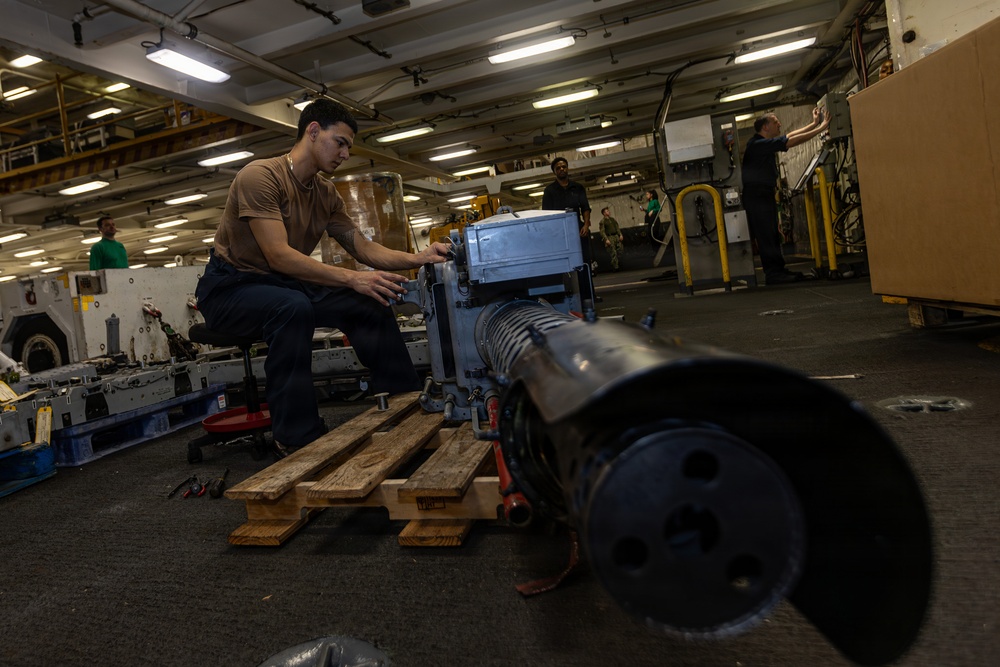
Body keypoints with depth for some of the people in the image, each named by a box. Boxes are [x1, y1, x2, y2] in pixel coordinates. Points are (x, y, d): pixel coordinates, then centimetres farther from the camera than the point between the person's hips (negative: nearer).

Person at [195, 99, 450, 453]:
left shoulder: (326, 193, 6)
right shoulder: (261, 175, -18)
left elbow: (364, 249, 2)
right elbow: (279, 256, -28)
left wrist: (418, 258, -14)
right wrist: (353, 279, -35)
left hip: (287, 286, 7)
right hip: (231, 287, -6)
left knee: (370, 305, -12)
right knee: (292, 307, -39)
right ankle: (298, 438, -30)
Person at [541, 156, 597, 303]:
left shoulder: (578, 187, 12)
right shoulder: (550, 190, 5)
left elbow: (585, 208, 8)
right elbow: (546, 213, 0)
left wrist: (586, 224, -8)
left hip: (579, 229, 3)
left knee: (585, 263, 1)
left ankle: (588, 295, 5)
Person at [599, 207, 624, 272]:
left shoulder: (613, 219, 17)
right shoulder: (602, 221, -3)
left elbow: (617, 228, 20)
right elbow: (602, 231, -9)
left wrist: (620, 235, 7)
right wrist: (606, 239, -18)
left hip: (616, 236, 7)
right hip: (609, 238, -7)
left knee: (619, 251, 4)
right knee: (613, 253, -8)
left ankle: (614, 265, 17)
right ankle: (615, 267, -1)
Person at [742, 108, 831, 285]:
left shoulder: (766, 143, 14)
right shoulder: (758, 144, -17)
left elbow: (790, 135, 22)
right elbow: (791, 141, -19)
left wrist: (814, 123, 21)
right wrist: (821, 128, -14)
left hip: (765, 194, 10)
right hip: (756, 195, -10)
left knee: (772, 235, 11)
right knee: (766, 235, -9)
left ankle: (777, 270, 16)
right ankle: (773, 273, -6)